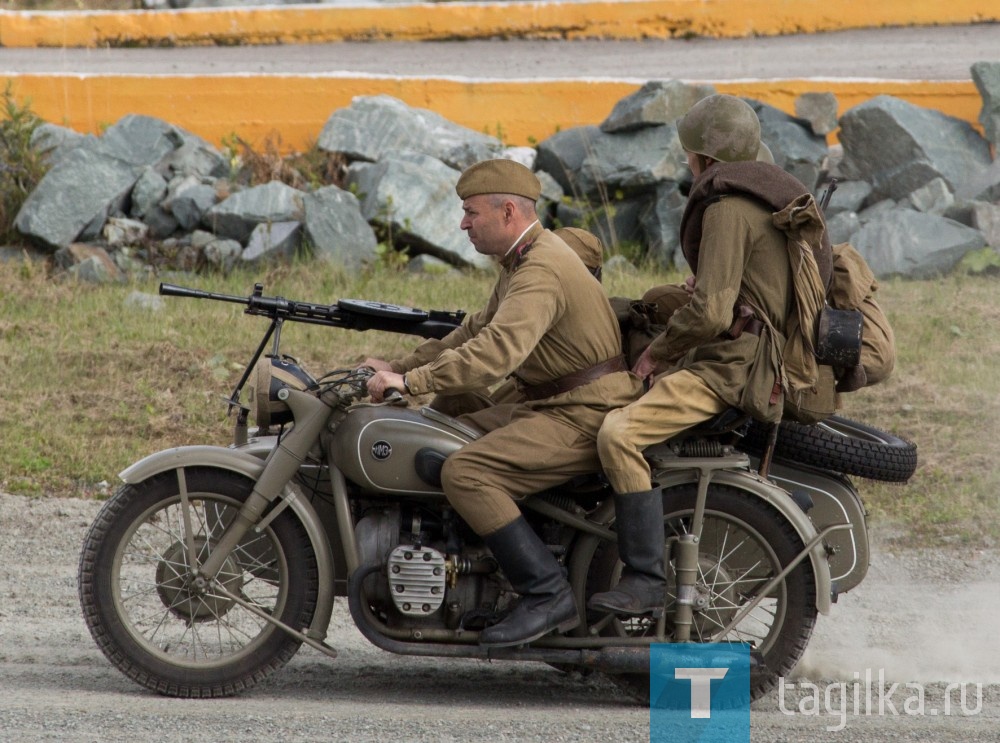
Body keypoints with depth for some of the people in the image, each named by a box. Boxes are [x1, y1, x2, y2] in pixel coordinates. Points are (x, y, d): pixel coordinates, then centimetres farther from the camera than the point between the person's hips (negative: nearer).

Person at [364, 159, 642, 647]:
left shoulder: (542, 271, -19)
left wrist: (410, 381, -31)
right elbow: (477, 332, 26)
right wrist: (400, 368, 18)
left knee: (465, 473, -25)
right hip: (548, 405, 11)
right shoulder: (520, 262, 16)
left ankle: (548, 594, -23)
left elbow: (497, 352, -32)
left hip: (583, 416, -11)